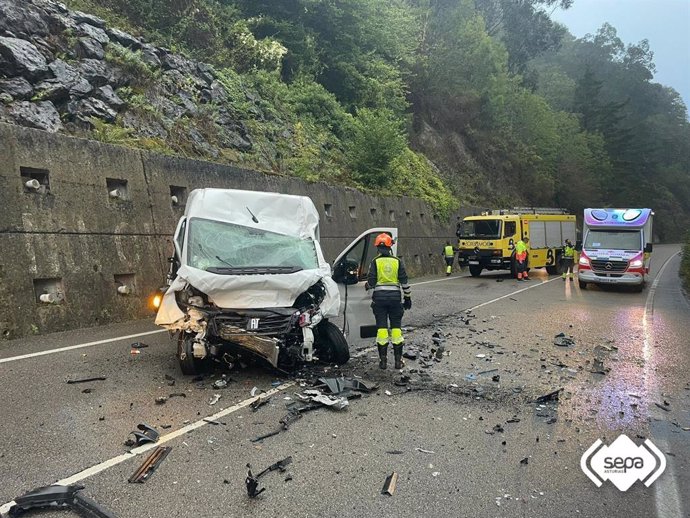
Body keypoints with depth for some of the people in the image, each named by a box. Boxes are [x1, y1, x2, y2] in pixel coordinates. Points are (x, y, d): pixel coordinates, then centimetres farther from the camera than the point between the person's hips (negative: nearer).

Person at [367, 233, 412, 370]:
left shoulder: (375, 262, -3)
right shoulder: (397, 261, 3)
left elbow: (371, 282, -6)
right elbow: (404, 281, 3)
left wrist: (367, 284, 17)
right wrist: (407, 297, 12)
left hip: (379, 297, -1)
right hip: (395, 296, 1)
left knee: (381, 327, 3)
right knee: (396, 327, 7)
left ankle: (383, 360, 6)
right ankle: (398, 360, 10)